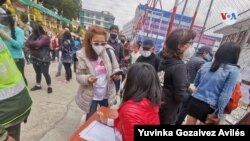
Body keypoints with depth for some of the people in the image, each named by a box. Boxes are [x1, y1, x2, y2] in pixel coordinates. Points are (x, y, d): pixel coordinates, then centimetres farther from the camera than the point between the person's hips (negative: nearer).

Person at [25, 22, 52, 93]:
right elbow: (27, 44, 2)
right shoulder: (33, 36, 9)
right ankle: (38, 85, 33)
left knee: (45, 73, -2)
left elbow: (38, 43, -24)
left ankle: (49, 86, 13)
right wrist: (34, 46, -16)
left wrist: (31, 43, -7)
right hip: (35, 59, 7)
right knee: (38, 73, 18)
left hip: (44, 60, -6)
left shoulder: (45, 37, -12)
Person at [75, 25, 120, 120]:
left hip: (107, 94, 3)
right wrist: (87, 79, -31)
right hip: (91, 95, -2)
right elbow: (79, 75, -11)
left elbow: (115, 68, 0)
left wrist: (117, 74, -22)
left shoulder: (109, 51, -12)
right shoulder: (83, 55, -17)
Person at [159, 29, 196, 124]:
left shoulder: (164, 59, -1)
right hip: (168, 113, -7)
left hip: (158, 106, 7)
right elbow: (180, 96, -23)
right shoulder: (179, 66, -25)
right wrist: (190, 90, -4)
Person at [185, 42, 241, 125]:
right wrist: (220, 112, -6)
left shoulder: (206, 65, 4)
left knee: (189, 123, 15)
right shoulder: (234, 70, -8)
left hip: (195, 101, 3)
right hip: (210, 107, -3)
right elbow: (226, 95, -11)